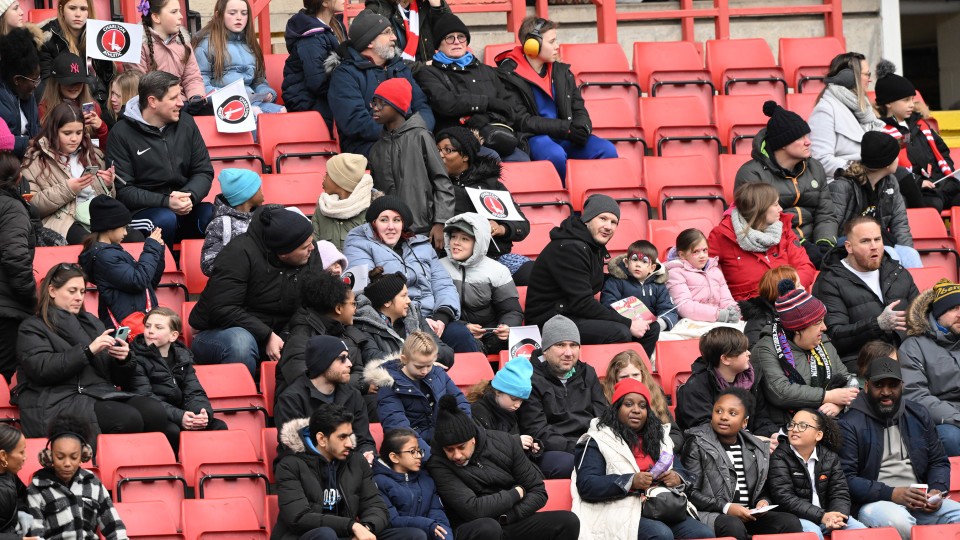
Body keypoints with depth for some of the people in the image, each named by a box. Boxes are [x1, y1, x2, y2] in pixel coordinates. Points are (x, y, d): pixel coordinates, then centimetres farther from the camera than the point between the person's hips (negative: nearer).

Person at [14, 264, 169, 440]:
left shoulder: (91, 322, 24)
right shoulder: (32, 328, 10)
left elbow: (120, 379, 22)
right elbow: (41, 368, -12)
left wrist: (124, 359, -1)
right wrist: (88, 351, -16)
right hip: (56, 403, -6)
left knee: (155, 411, -24)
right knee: (128, 419, -31)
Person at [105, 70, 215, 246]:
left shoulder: (186, 123, 11)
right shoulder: (122, 133, -3)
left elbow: (204, 171, 11)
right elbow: (122, 190, -7)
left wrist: (190, 196, -12)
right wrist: (166, 202, -19)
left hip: (185, 208, 4)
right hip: (141, 211, -4)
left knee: (212, 214, -28)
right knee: (166, 219, -36)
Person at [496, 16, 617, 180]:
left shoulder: (562, 71, 13)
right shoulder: (509, 75, -7)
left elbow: (579, 109, 16)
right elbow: (522, 121, -13)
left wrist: (582, 128, -10)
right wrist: (566, 128, -18)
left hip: (565, 138, 6)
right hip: (533, 138, -6)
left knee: (607, 150, -17)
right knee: (556, 155, -38)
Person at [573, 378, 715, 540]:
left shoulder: (660, 437, 25)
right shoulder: (598, 441, 5)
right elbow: (586, 485, -7)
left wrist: (678, 479, 0)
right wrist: (631, 482, -17)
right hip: (624, 514, -6)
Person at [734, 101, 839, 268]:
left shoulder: (815, 168, 18)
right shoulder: (752, 174, -2)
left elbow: (826, 216, 13)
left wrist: (824, 244, -10)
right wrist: (802, 247, -19)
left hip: (810, 246, 6)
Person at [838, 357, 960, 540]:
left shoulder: (918, 415, 18)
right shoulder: (850, 424, -1)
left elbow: (939, 461, 25)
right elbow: (845, 478, -10)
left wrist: (937, 490, 2)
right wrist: (891, 494, -18)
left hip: (920, 502, 5)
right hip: (874, 502, -5)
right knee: (899, 521, -39)